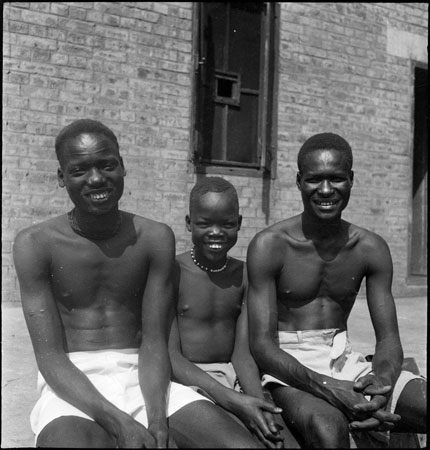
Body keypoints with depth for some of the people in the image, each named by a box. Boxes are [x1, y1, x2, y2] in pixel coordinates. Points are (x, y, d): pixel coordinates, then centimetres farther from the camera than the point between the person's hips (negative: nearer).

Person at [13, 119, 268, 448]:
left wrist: (158, 421, -19)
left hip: (140, 379, 3)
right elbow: (50, 357, -8)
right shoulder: (35, 244, -3)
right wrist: (119, 423, -22)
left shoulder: (155, 238, 3)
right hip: (73, 385, -3)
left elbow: (154, 344, -1)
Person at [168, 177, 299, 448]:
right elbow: (169, 355, -12)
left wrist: (257, 398, -21)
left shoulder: (245, 275, 6)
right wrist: (232, 400, -24)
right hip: (188, 381, -4)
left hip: (233, 378, 4)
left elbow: (243, 353, 0)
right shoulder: (172, 273, -7)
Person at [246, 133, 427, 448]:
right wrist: (327, 388, -28)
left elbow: (388, 339, 1)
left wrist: (382, 383, -23)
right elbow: (262, 344, -13)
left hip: (345, 360, 5)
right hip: (288, 364, -4)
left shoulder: (371, 249, 2)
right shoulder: (269, 245, -10)